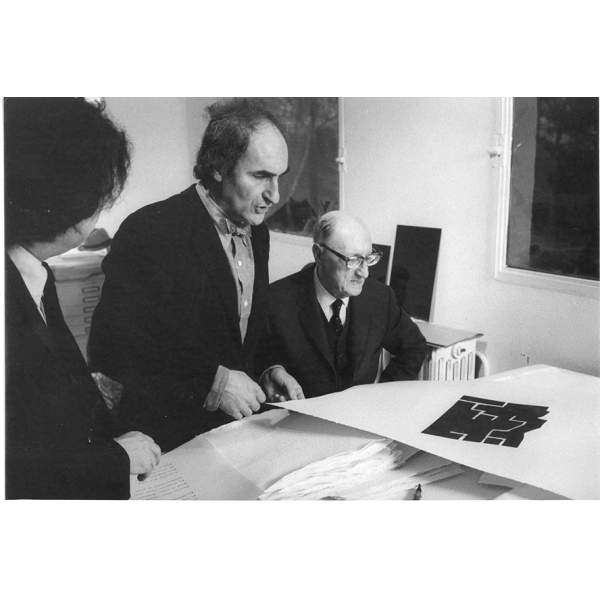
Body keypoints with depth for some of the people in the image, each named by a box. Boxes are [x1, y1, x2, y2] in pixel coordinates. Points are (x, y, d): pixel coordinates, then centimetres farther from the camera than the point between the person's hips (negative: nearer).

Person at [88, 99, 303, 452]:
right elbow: (109, 350, -17)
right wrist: (209, 382, -23)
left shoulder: (257, 232, 7)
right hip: (170, 441, -6)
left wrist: (268, 369, 0)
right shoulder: (148, 232, -18)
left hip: (243, 423, 6)